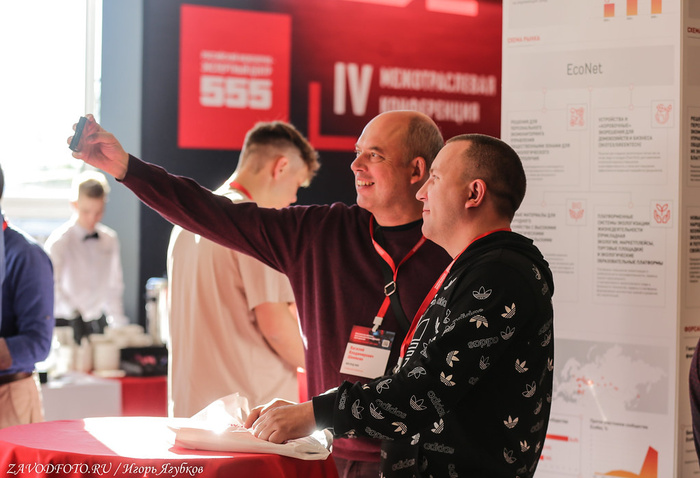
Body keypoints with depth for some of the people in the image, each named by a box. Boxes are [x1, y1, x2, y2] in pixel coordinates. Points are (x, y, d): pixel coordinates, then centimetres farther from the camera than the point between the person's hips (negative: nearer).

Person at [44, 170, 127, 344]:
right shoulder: (59, 241, -7)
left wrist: (119, 323, 12)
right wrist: (72, 312, -31)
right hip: (66, 324, -4)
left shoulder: (110, 240, 10)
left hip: (96, 322, 5)